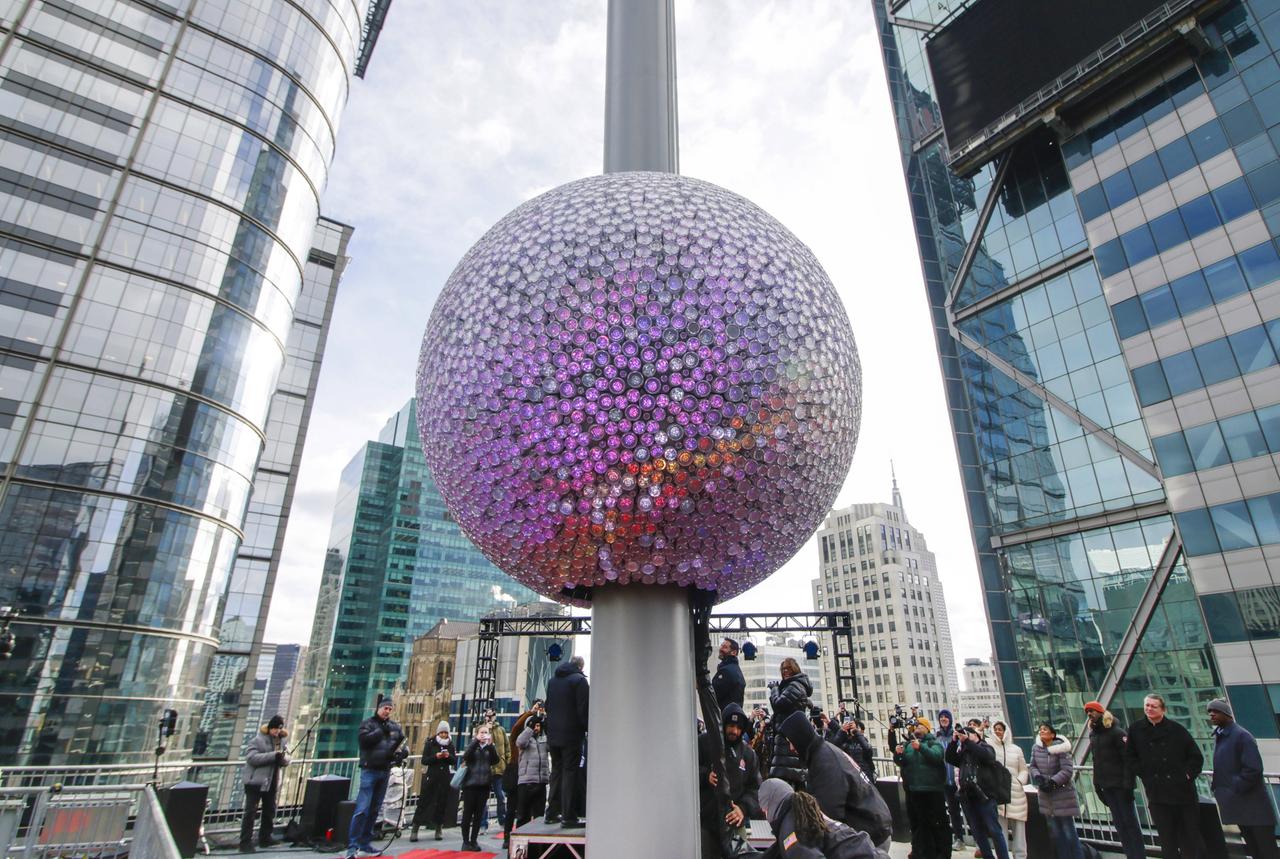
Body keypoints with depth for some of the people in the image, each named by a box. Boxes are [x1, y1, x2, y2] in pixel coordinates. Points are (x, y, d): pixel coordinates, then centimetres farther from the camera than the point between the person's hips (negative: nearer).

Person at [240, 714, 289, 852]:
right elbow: (251, 757, -24)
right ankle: (245, 842, 5)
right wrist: (273, 755, -30)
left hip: (272, 782, 6)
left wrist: (284, 757, -18)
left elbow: (286, 760, 7)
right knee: (250, 812, -3)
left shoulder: (281, 740, 6)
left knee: (270, 811, 14)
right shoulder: (258, 739, -13)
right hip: (255, 781, -6)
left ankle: (265, 838, 27)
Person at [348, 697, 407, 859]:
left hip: (385, 772, 5)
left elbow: (403, 743, 12)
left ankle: (365, 844, 22)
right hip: (369, 770, -5)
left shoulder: (395, 726, 10)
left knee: (374, 810, 12)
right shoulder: (368, 723, -2)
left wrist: (402, 752, -8)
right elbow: (363, 740, -19)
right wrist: (381, 731, -18)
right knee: (362, 809, -11)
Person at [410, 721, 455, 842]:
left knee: (442, 803, 5)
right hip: (432, 776, -2)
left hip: (445, 778, 2)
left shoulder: (451, 745, 6)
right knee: (423, 802, -3)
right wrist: (435, 757, -20)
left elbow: (455, 761, 4)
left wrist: (449, 756, -15)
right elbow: (424, 761, -5)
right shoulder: (430, 743, 0)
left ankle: (439, 829, 17)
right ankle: (414, 829, 5)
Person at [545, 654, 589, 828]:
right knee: (570, 773, -3)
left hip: (553, 735, 7)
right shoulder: (579, 680, -9)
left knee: (556, 772, 16)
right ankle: (568, 817, -4)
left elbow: (548, 707, 17)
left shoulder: (552, 681, 13)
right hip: (571, 735, -7)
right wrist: (588, 728, -3)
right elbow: (583, 709, -13)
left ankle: (552, 813, 20)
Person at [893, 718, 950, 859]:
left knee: (937, 823, 0)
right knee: (917, 823, 13)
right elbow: (900, 763, 6)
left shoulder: (933, 742, 1)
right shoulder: (907, 744, 13)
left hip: (932, 790, -5)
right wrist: (897, 754, -16)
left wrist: (921, 747, -34)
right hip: (912, 790, 5)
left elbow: (936, 756, -19)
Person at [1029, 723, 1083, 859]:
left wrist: (1052, 782, -22)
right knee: (1055, 833, 13)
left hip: (1063, 794, -5)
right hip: (1046, 796, 5)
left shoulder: (1060, 748, -16)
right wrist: (1038, 776, -14)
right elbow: (1033, 766, 5)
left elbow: (1067, 770, -18)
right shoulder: (1036, 748, -1)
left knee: (1069, 832, 1)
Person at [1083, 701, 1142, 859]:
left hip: (1120, 784, -7)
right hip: (1106, 786, 7)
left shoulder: (1117, 732, -10)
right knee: (1118, 822, 9)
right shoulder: (1092, 734, 11)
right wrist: (1096, 783, 10)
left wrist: (1128, 784, -20)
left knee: (1130, 820, -1)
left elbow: (1128, 759, -15)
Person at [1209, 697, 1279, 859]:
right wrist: (1216, 786, 6)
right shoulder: (1219, 736, 9)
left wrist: (1235, 789, -18)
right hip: (1237, 805, 8)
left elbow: (1254, 769, -21)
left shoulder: (1242, 736, -16)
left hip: (1254, 807, -8)